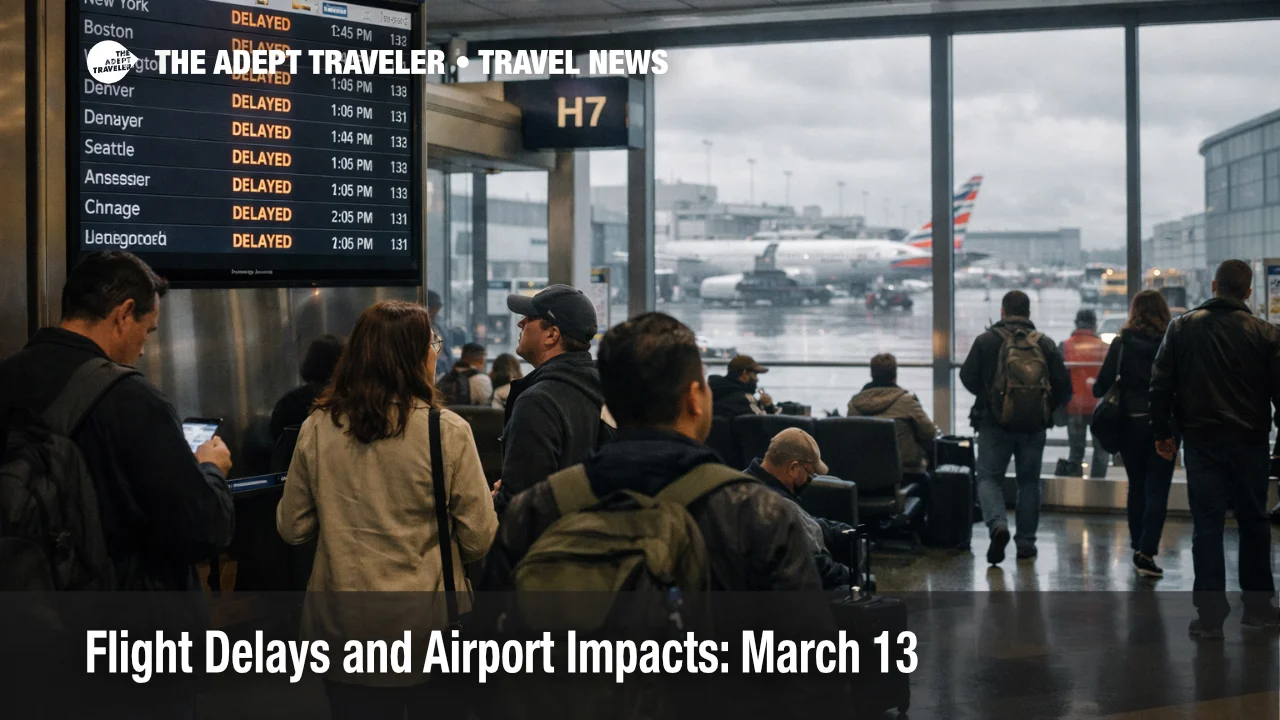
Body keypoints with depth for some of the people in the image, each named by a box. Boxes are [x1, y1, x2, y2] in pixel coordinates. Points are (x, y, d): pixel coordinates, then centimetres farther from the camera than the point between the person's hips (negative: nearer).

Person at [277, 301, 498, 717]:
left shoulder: (317, 428, -5)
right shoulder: (448, 432, -14)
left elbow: (292, 529, 3)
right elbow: (479, 541, -10)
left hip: (341, 625, 2)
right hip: (427, 628, -2)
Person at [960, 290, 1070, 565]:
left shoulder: (986, 340, -4)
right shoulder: (1045, 344, 3)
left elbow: (968, 377, -3)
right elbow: (1063, 385, 2)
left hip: (995, 422, -2)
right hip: (1034, 426, 2)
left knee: (988, 477, 6)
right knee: (1029, 481, 13)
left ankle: (998, 525, -19)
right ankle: (1026, 542, 15)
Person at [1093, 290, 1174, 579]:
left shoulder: (1122, 342, -4)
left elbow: (1102, 384, -7)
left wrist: (1100, 390, 14)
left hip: (1131, 422, 1)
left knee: (1137, 486, 18)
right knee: (1157, 489, 1)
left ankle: (1139, 543, 28)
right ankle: (1146, 551, -9)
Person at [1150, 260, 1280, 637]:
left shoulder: (1182, 327, 1)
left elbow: (1161, 385, 0)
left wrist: (1162, 432, 7)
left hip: (1201, 440, 0)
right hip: (1250, 442, 0)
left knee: (1207, 525, 3)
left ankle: (1210, 614, 0)